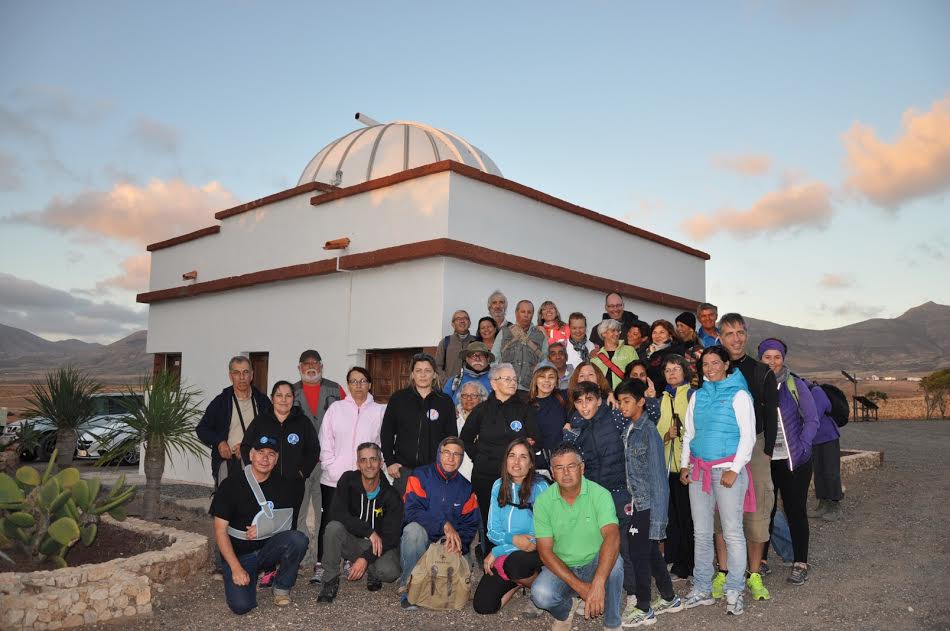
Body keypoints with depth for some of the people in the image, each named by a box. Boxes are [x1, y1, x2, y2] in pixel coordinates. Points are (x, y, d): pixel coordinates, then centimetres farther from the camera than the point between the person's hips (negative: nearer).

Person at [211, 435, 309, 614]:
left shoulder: (282, 485, -1)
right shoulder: (231, 485, -9)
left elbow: (286, 523, 5)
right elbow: (220, 530, -10)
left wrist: (263, 529, -16)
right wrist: (236, 568, -18)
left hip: (269, 548, 2)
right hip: (238, 554, -2)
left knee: (298, 539, -28)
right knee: (241, 605, -23)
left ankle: (282, 587, -2)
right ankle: (251, 577, 12)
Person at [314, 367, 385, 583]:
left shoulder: (379, 411, 5)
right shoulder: (336, 408, 6)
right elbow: (325, 441, 4)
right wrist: (331, 467, -5)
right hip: (333, 478, 0)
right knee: (328, 522, 1)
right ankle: (321, 566, 10)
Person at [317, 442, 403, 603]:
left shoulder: (391, 494, -12)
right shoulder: (348, 480, -8)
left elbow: (391, 535, -15)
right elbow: (336, 513, -22)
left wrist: (366, 558, -26)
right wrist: (369, 531, -28)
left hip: (381, 546, -1)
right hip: (352, 541, 1)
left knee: (389, 572, -31)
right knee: (333, 527, -30)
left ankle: (372, 571, 8)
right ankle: (330, 581, -12)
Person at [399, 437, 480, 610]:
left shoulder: (466, 488, 8)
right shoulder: (420, 476, -5)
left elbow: (470, 525, 3)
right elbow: (412, 511, -19)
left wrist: (459, 544, -18)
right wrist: (445, 524, -28)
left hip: (447, 546, 3)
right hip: (416, 544, -3)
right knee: (414, 529, -34)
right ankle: (409, 589, -22)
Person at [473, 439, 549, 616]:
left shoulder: (539, 487, -14)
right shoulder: (498, 486, 2)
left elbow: (538, 537, -15)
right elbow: (493, 531, 2)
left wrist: (496, 552, -12)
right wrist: (513, 539, -20)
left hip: (534, 552, -4)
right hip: (505, 555, 4)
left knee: (513, 562, -37)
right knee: (482, 606, -12)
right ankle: (517, 582, 17)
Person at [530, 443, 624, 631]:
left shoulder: (600, 494, -17)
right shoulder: (543, 501, -11)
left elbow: (612, 537, -31)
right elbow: (545, 551, -12)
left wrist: (598, 584, -46)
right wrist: (579, 586, -24)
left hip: (595, 564, -1)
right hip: (561, 567, 1)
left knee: (613, 562, -33)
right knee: (541, 595, -29)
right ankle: (565, 612, 9)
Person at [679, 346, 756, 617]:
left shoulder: (738, 394, -2)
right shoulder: (697, 396, 12)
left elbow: (748, 435, -6)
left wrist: (734, 470, -13)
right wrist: (684, 465, 8)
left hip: (728, 469, -5)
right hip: (699, 470, 5)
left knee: (732, 533, -2)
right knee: (701, 533, 9)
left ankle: (734, 592, 10)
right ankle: (701, 589, 19)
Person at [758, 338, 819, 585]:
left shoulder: (795, 385, -3)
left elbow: (812, 420, -2)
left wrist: (803, 447, -13)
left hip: (793, 460, -2)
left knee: (795, 510, 5)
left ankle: (800, 564, 16)